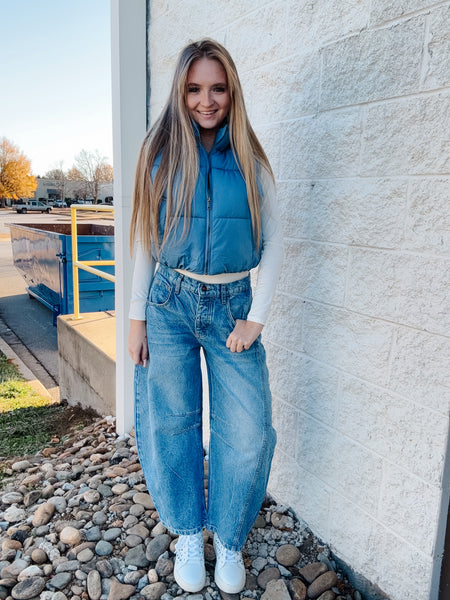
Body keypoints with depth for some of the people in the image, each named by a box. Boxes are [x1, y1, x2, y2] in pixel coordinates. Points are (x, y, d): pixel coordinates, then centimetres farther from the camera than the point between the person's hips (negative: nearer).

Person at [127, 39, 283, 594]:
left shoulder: (249, 159, 3)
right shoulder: (161, 151, 3)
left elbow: (274, 242, 2)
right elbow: (145, 238, 4)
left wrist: (255, 317, -5)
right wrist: (137, 315, 1)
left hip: (233, 304, 0)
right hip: (170, 301, 0)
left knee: (247, 432, -2)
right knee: (171, 422, 7)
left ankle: (229, 539, 24)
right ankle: (188, 532, 31)